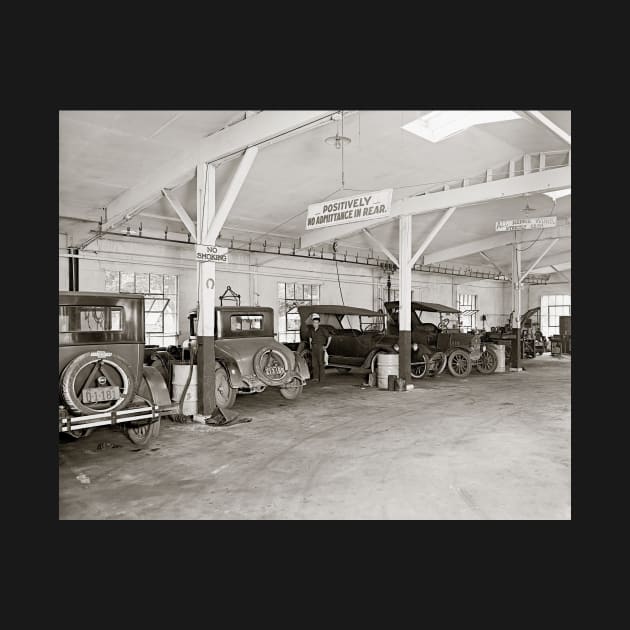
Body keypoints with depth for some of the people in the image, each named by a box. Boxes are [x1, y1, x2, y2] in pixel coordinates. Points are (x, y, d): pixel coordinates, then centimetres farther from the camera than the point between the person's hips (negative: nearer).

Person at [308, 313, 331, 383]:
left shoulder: (322, 330, -8)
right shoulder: (312, 331, 9)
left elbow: (329, 337, -8)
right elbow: (310, 337, 30)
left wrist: (327, 346, -7)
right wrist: (310, 345, 19)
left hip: (320, 348, -5)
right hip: (313, 348, 5)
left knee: (321, 363, -3)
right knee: (314, 363, 4)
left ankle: (321, 379, 1)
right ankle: (315, 377, 9)